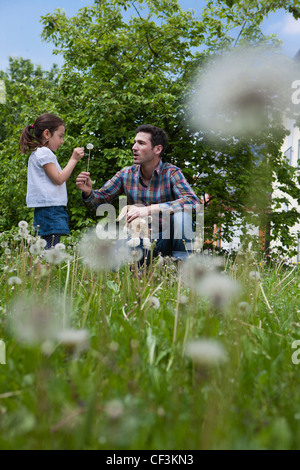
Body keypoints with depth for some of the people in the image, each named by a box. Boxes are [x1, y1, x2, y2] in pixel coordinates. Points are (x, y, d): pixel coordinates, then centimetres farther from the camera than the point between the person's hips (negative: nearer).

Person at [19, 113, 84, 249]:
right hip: (50, 209, -10)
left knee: (45, 252, 3)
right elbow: (58, 179, -11)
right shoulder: (44, 153, -7)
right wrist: (73, 159, -5)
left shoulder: (37, 154, 24)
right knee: (50, 253, -16)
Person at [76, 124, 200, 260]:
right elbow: (99, 200, 6)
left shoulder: (171, 172, -11)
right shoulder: (126, 174, 0)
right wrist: (88, 192, -19)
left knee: (181, 213, -30)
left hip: (166, 238, -2)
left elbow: (193, 201, -28)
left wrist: (149, 210, -37)